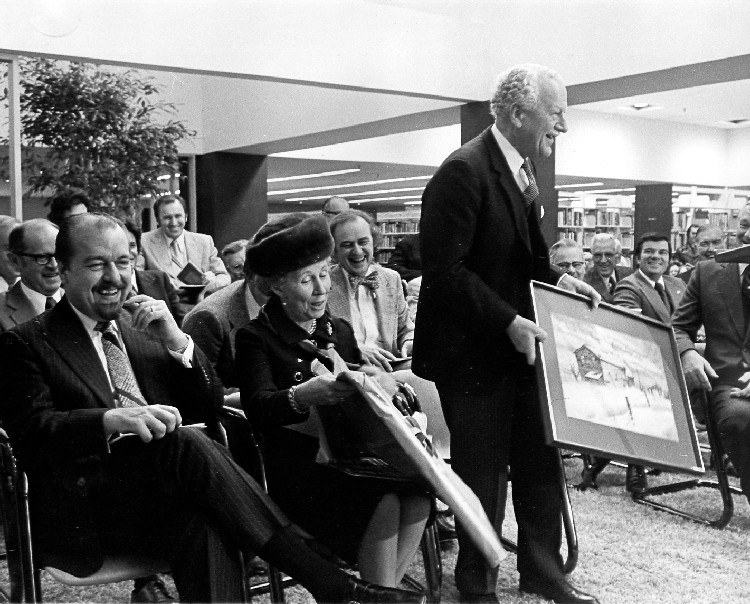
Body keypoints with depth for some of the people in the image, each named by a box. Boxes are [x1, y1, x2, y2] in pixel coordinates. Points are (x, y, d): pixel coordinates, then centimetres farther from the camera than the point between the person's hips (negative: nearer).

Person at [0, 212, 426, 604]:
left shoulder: (146, 325, 19)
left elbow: (208, 409, 13)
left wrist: (177, 342, -4)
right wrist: (112, 419, -27)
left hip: (164, 497, 4)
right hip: (83, 513, -3)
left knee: (204, 526, -33)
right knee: (186, 441, -31)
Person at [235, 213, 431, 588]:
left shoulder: (340, 331, 20)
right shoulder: (257, 338, 0)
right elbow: (258, 408, -16)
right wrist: (302, 396, -38)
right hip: (297, 467, -5)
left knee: (419, 490, -23)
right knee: (384, 501, -29)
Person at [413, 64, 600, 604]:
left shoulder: (522, 172, 10)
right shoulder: (463, 172, -19)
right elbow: (445, 270, -23)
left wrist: (557, 278, 4)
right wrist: (508, 322, -24)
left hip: (519, 347, 9)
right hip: (473, 355, -8)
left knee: (541, 463, 15)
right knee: (484, 473, 5)